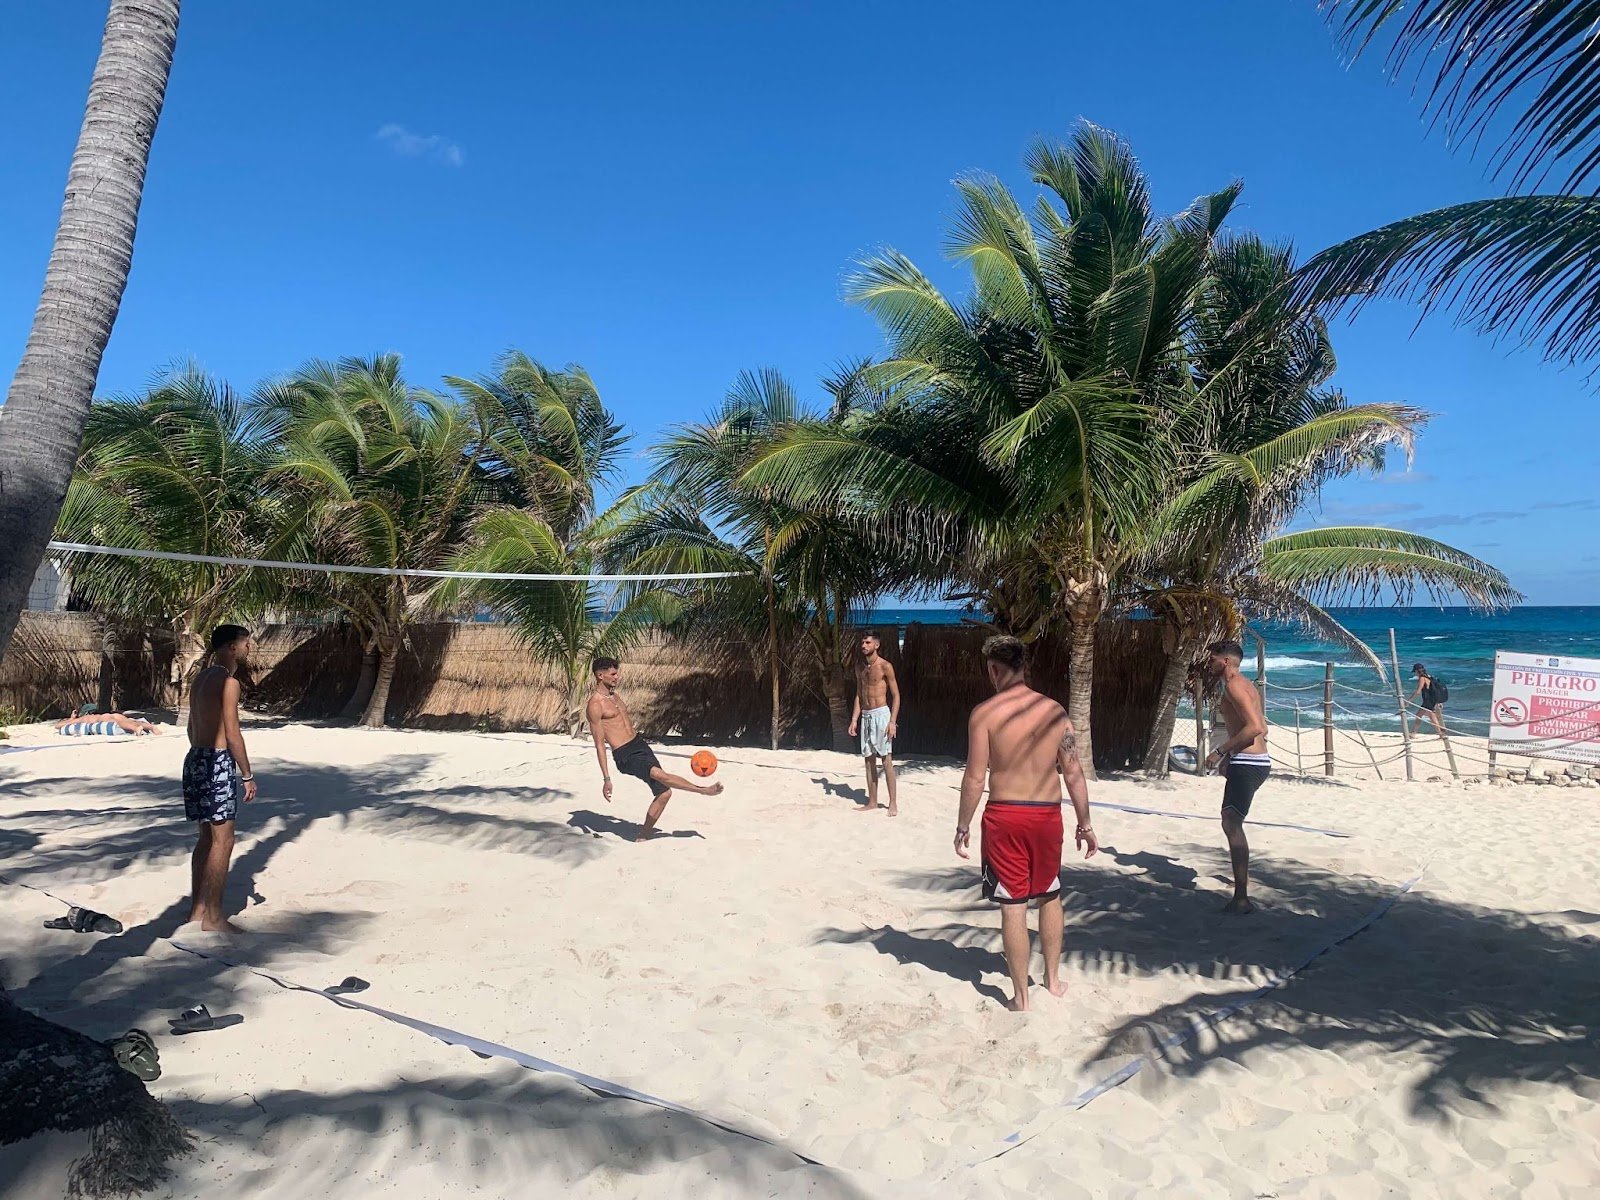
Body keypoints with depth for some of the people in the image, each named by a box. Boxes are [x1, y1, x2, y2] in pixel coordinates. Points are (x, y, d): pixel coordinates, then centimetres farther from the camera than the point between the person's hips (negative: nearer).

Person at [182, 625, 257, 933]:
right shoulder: (228, 682, -14)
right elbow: (232, 734, -16)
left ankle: (197, 908, 23)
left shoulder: (202, 678, 14)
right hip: (218, 761, -10)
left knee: (207, 838, 16)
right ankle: (213, 916, 0)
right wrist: (247, 775, -11)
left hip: (196, 758, 10)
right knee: (222, 841, -4)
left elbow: (193, 728, 19)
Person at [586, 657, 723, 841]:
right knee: (661, 775, -29)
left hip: (640, 744, 9)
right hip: (625, 756, -9)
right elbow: (599, 744, -13)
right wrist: (607, 779, -14)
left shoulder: (615, 694, 13)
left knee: (664, 792, 4)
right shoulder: (595, 706, -12)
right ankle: (702, 789, -17)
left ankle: (643, 834, 17)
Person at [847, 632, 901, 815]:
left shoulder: (885, 666, -8)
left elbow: (896, 695, -7)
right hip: (865, 716, 7)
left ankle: (893, 802, -1)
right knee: (869, 760, 8)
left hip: (881, 714, -7)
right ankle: (872, 802, 15)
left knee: (886, 759, -7)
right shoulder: (859, 667, 11)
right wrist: (854, 720, 10)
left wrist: (893, 721, -15)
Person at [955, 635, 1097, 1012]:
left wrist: (962, 827, -1)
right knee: (1050, 896, 23)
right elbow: (1074, 774, 2)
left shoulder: (985, 713, -10)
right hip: (1048, 815, 4)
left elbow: (975, 777, -11)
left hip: (1004, 815, -3)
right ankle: (1053, 978, 35)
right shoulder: (1055, 710, 0)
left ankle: (1021, 997, 14)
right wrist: (1085, 824, 11)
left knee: (1013, 906, 5)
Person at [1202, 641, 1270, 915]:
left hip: (1247, 764, -11)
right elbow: (1261, 729, 25)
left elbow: (1255, 727, -25)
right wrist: (1230, 756, 22)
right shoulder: (1246, 686, 20)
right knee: (1231, 820, 27)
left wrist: (1220, 751, -20)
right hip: (1257, 761, 11)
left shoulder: (1234, 685, -13)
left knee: (1232, 823, -21)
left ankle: (1242, 897, -29)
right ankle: (1242, 877, 44)